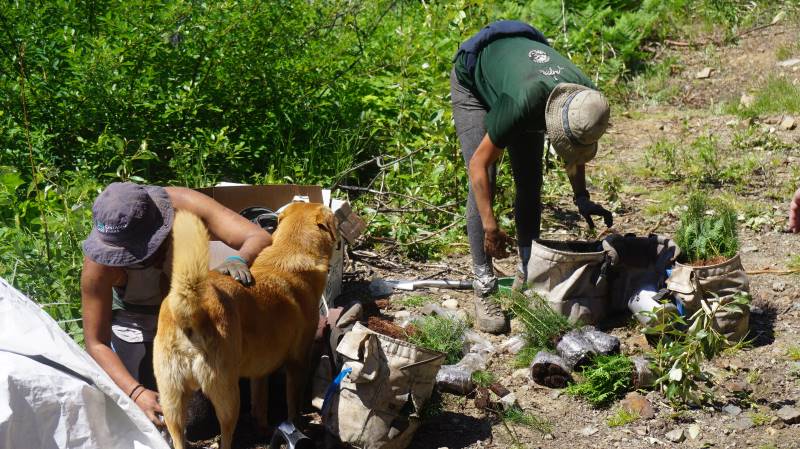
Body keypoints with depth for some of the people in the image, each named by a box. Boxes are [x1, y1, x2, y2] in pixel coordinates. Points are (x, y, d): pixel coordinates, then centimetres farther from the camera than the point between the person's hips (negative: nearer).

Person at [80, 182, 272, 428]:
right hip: (134, 322, -2)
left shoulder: (185, 205, -35)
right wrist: (136, 393, -43)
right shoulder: (97, 266, -37)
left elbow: (261, 238, -34)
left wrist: (239, 260, -58)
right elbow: (96, 343, -29)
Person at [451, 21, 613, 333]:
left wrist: (581, 197, -11)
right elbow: (479, 163, -33)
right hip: (472, 81, -6)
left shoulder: (586, 99, -28)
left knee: (530, 183, 1)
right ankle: (483, 289, -12)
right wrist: (491, 228, -31)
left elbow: (574, 153, -3)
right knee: (483, 184, -15)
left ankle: (526, 275, 10)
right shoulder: (523, 104, -45)